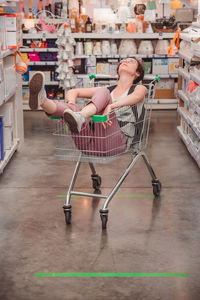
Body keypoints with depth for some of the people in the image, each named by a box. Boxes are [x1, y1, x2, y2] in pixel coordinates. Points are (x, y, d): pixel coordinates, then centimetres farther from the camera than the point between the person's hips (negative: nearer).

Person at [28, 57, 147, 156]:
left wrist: (110, 106, -27)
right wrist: (72, 106, -1)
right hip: (88, 142, 4)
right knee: (71, 107, -21)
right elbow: (73, 92, 24)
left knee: (103, 92, -22)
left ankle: (80, 118, -51)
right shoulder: (109, 90, 31)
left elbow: (135, 97, -8)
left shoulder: (139, 88, 19)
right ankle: (42, 101, -53)